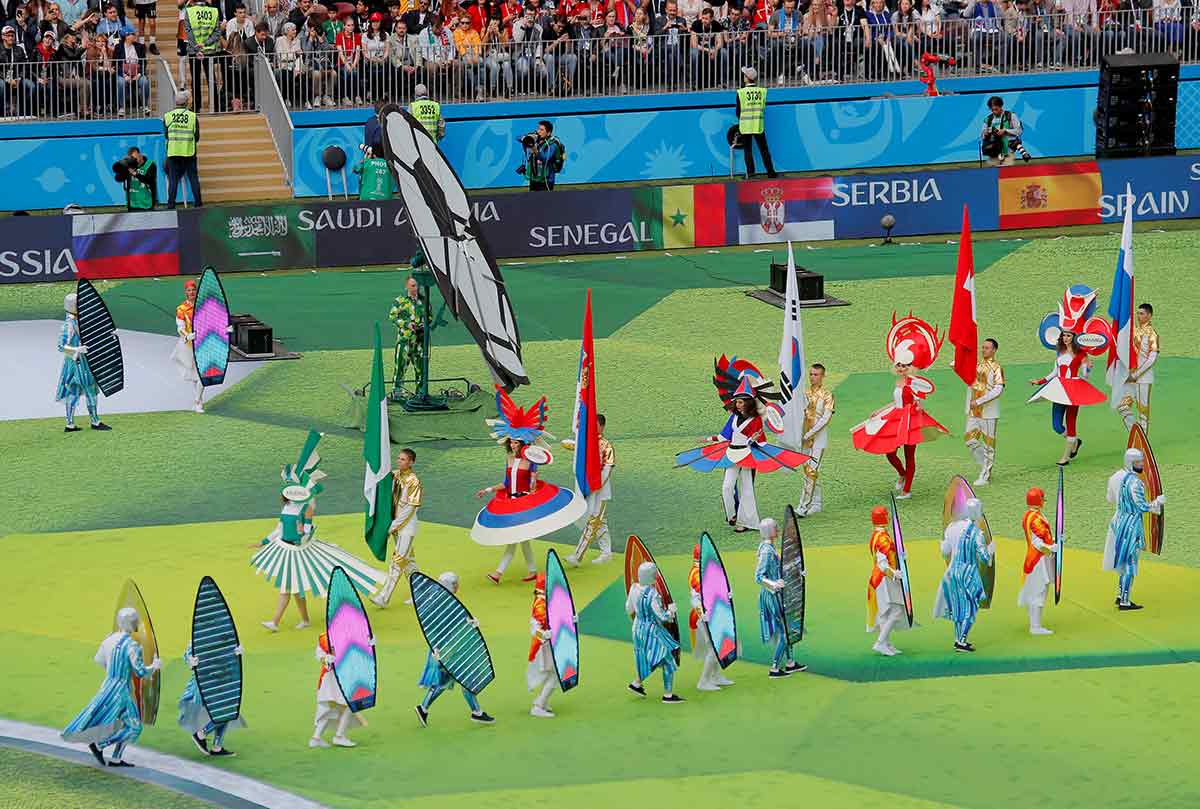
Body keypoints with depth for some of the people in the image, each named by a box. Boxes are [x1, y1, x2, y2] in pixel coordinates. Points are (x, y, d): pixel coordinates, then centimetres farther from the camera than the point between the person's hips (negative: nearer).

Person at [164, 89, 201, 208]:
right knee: (193, 178, 8)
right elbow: (197, 137, 2)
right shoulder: (193, 116, -4)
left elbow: (166, 136, 6)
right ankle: (198, 203, 8)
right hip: (189, 152, 0)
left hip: (173, 153, 0)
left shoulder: (167, 117, -2)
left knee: (173, 179, 4)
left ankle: (171, 204, 0)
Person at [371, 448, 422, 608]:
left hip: (407, 525, -7)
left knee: (398, 560, -7)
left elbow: (410, 508, -17)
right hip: (395, 524, 7)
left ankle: (384, 597, -10)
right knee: (408, 560, 15)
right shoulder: (394, 475, 4)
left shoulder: (413, 481, -16)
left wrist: (394, 525, -17)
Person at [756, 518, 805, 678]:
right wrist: (773, 584, -45)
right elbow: (759, 577, -28)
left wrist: (796, 573, 29)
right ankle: (774, 669, 4)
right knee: (784, 631, -2)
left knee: (787, 629, 19)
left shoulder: (769, 547, 7)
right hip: (773, 595, -10)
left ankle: (790, 664, 30)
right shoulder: (767, 551, -22)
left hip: (776, 594, 10)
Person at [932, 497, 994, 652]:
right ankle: (961, 642, -1)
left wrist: (943, 542, 29)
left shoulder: (953, 527, -1)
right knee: (970, 607, 4)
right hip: (968, 573, -6)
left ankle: (959, 638, 24)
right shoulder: (976, 533, -18)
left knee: (958, 606, 18)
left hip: (952, 571, 6)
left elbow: (945, 551, 7)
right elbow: (984, 557, -14)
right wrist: (991, 548, 7)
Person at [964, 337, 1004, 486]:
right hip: (974, 412, 6)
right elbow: (970, 387, 18)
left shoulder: (996, 368, -9)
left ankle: (986, 476, 6)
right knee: (969, 439, 3)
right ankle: (984, 467, 18)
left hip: (989, 411, -6)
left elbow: (998, 390, -18)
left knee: (988, 443, 0)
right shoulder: (976, 366, 12)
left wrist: (979, 401, -20)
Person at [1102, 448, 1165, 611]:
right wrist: (1159, 501, -6)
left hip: (1119, 520, 9)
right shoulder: (1135, 482, -22)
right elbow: (1142, 507, -20)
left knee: (1124, 561, 21)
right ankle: (1124, 602, 2)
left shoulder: (1117, 476, 3)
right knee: (1130, 563, -1)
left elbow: (1111, 499, 15)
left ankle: (1120, 596, 29)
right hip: (1132, 523, -9)